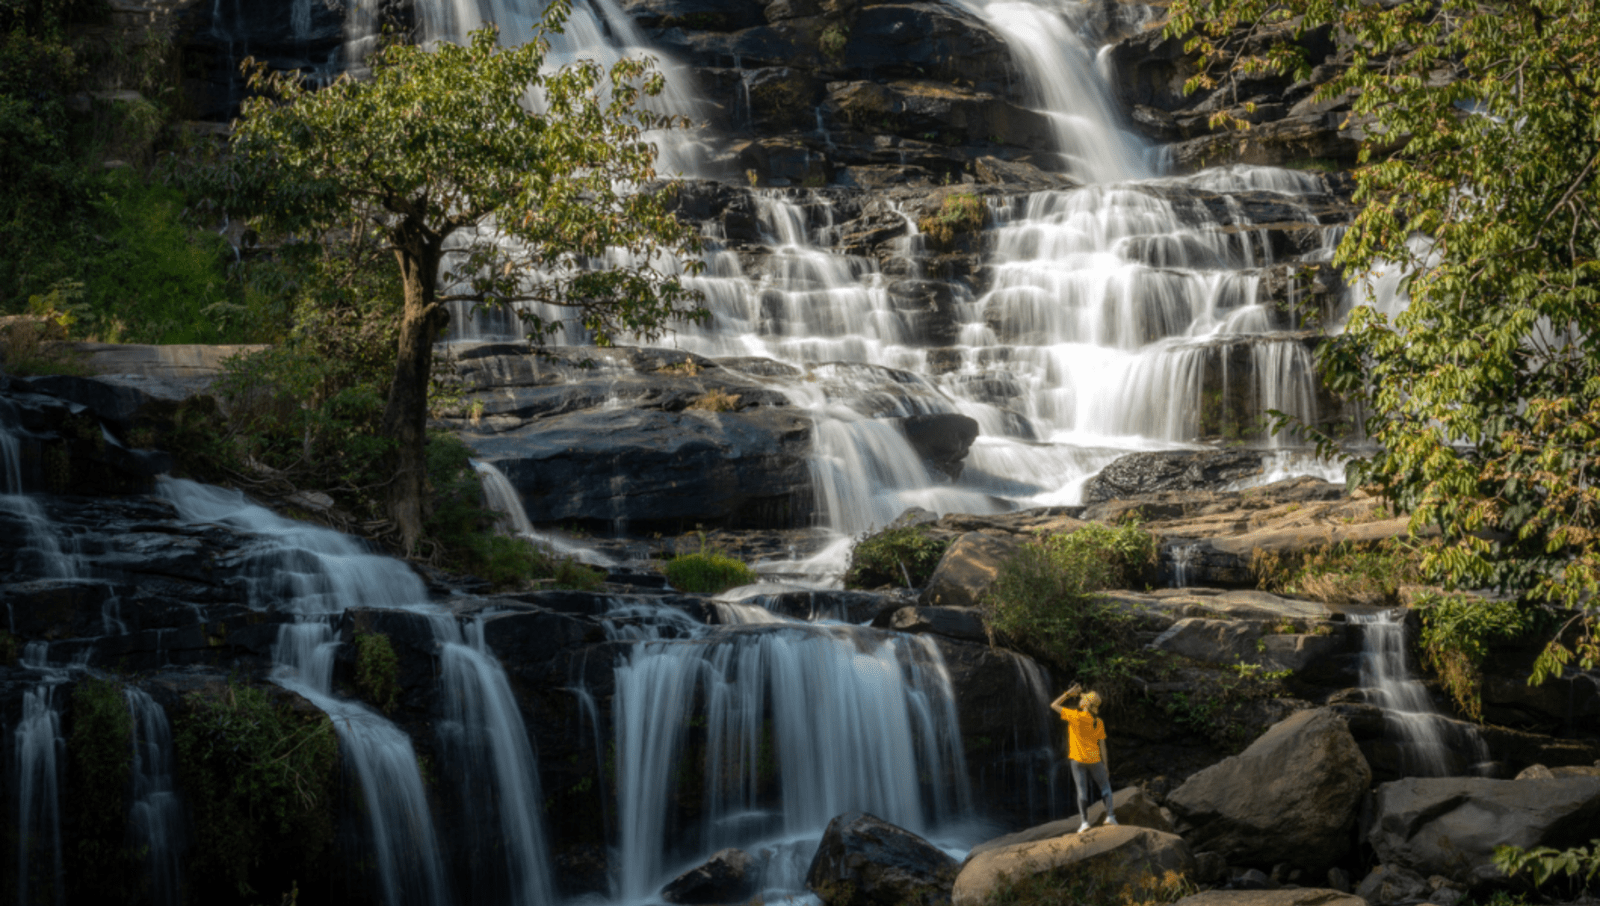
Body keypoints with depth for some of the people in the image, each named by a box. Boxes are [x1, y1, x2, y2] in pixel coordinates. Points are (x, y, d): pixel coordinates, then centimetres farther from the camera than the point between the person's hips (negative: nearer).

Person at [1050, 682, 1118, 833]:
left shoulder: (1076, 716, -14)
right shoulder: (1099, 723, -2)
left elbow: (1054, 705, -7)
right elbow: (1102, 745, 1)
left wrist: (1069, 692, -5)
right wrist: (1105, 765, 8)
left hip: (1078, 759, -2)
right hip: (1094, 759, 2)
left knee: (1082, 790, -1)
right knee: (1105, 786, 16)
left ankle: (1084, 821, -7)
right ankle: (1110, 815, 7)